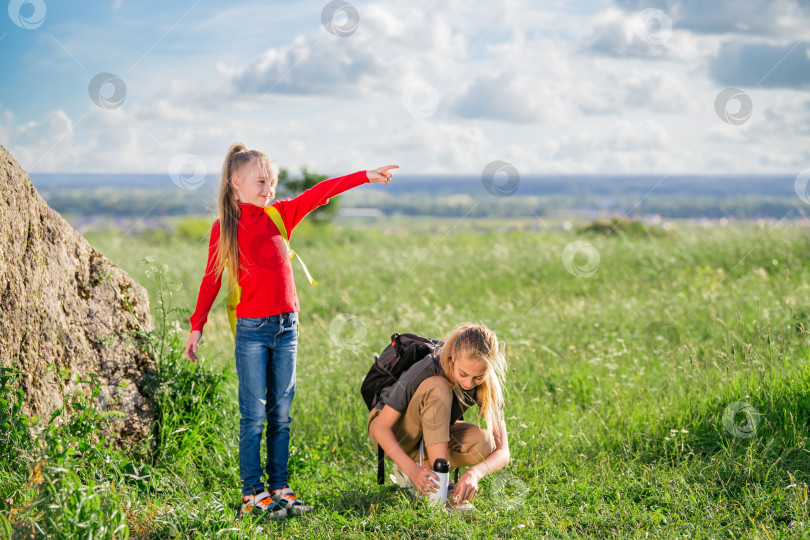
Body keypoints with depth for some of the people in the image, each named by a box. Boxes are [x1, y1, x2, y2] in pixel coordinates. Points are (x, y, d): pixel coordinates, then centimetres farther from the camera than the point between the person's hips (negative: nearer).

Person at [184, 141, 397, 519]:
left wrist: (366, 176, -6)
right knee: (254, 415, -2)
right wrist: (197, 325, 2)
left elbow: (320, 193, 1)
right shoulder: (224, 229, 0)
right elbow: (211, 279, 4)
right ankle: (253, 493, 4)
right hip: (251, 329, -3)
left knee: (281, 414, 7)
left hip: (286, 326, 4)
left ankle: (279, 488, 14)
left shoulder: (280, 215, 7)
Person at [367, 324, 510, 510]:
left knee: (484, 444, -27)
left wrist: (475, 472, -44)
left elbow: (502, 451, -21)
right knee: (438, 388, -33)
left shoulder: (488, 387, -20)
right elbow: (381, 428, -31)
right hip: (394, 434, -4)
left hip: (431, 436, 4)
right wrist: (412, 469, -47)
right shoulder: (426, 371, -32)